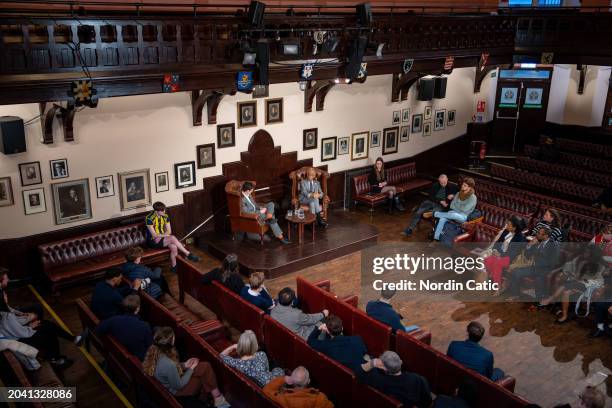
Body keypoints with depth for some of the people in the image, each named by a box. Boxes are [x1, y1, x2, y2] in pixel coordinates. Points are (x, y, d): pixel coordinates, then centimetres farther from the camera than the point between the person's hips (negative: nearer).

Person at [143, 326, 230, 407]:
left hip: (170, 381, 8)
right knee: (206, 367, -5)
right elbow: (178, 386, -23)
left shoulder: (154, 352, -15)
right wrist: (191, 369, -10)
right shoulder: (169, 365, -39)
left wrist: (184, 365, -1)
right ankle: (218, 398, 12)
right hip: (177, 390, -8)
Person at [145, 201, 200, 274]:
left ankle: (174, 267, -11)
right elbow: (154, 235, -20)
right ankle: (188, 254, -21)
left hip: (162, 238, 6)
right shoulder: (149, 218, -21)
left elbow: (169, 231, 2)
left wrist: (162, 236, -15)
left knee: (174, 247, -26)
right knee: (172, 238, -29)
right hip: (153, 241, -6)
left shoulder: (165, 216, -2)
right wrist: (166, 235, -17)